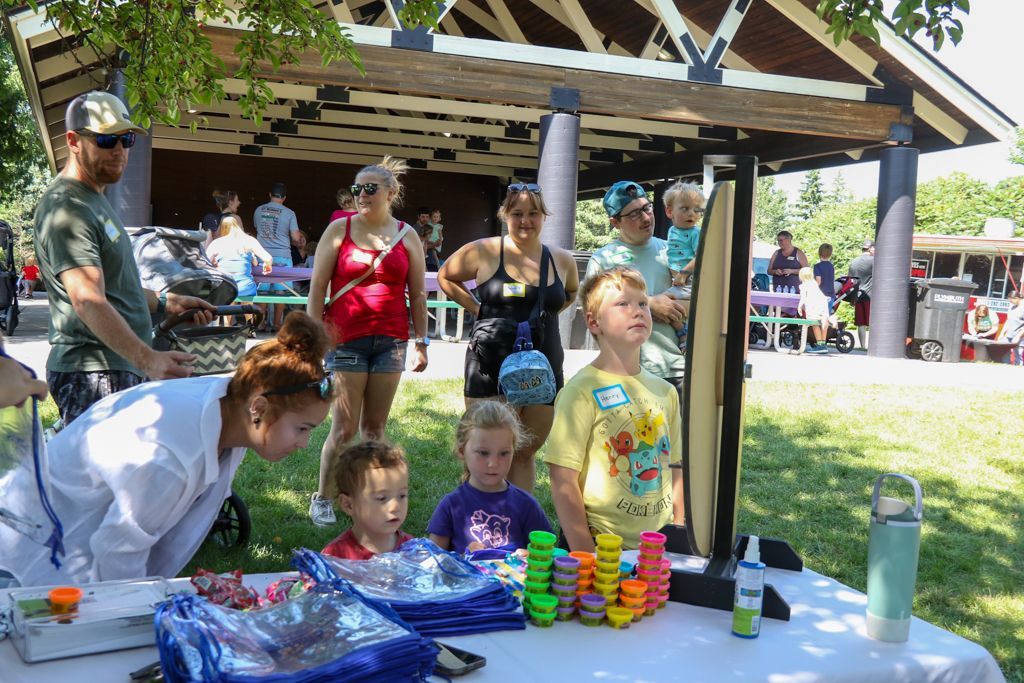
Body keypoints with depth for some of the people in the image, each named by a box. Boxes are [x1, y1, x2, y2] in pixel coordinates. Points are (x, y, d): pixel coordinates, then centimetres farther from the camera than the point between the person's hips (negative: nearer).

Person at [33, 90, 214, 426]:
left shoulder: (93, 198, 19)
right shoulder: (66, 208, -15)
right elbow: (88, 301, -27)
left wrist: (166, 303, 19)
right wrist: (148, 359, -37)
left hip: (123, 368, 10)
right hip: (93, 376, -10)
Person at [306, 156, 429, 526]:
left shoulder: (407, 236, 8)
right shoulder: (339, 229, 2)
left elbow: (417, 294, 10)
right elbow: (317, 287, 1)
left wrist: (421, 342, 7)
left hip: (391, 341, 2)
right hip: (346, 340, -2)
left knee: (375, 427, 8)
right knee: (344, 429, -2)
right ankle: (322, 498, 13)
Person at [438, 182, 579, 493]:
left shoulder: (562, 260, 6)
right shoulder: (484, 251, -3)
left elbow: (571, 292, 26)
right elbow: (446, 276, 11)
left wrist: (544, 314, 8)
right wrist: (478, 309, 0)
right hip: (491, 370, -3)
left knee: (525, 455, 12)